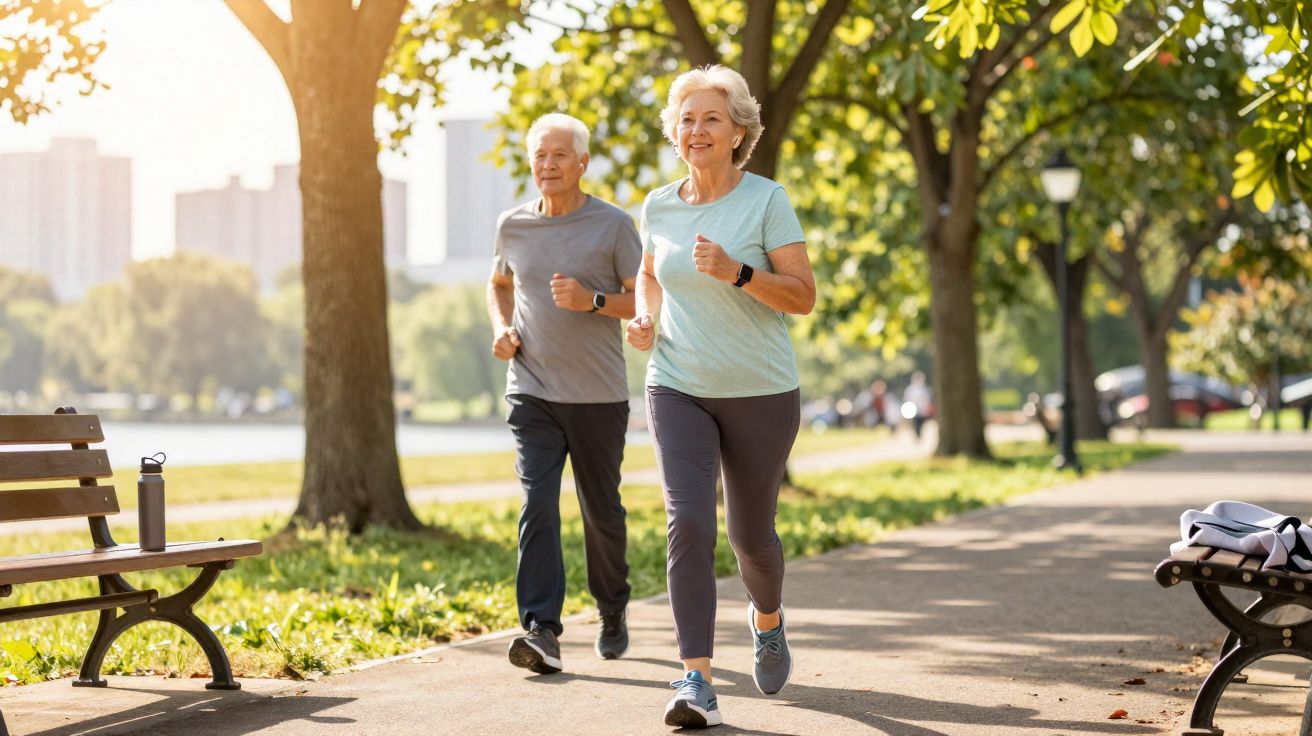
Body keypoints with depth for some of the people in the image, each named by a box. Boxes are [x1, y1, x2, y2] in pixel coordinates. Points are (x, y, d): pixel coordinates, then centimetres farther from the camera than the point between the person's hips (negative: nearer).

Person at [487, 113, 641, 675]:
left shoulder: (613, 225, -4)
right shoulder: (513, 225, 7)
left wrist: (591, 300, -20)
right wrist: (501, 328, 7)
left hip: (599, 396, -1)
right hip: (532, 393, 2)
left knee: (602, 511, 11)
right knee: (537, 504, -13)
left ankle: (613, 613, 34)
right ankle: (541, 630, -18)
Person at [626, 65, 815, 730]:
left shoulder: (767, 201, -8)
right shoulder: (659, 207, 4)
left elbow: (804, 296, -12)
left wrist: (737, 272, -27)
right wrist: (646, 318, 4)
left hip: (761, 394, -2)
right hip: (679, 391, 2)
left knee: (750, 534, 11)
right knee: (688, 523, -15)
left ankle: (767, 618, 45)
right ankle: (696, 682, -16)